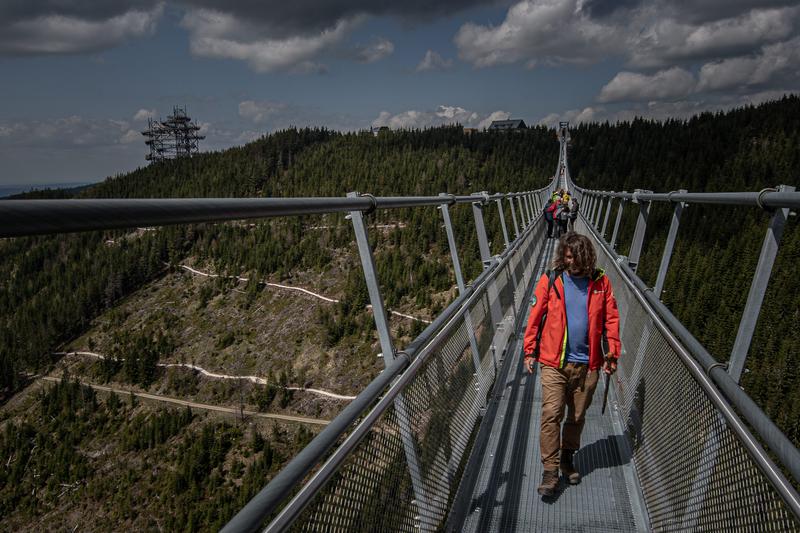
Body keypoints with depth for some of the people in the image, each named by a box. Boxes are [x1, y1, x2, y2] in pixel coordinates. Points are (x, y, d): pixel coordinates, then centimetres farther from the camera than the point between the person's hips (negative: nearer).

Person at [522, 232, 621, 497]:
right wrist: (530, 351, -3)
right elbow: (535, 316, -2)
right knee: (551, 415, -7)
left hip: (587, 363, 2)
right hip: (553, 362, -2)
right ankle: (550, 470, 3)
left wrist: (612, 352, 1)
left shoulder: (600, 282, 2)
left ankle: (567, 459, 34)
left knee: (577, 417, 14)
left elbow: (611, 318, 4)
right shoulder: (550, 280, -2)